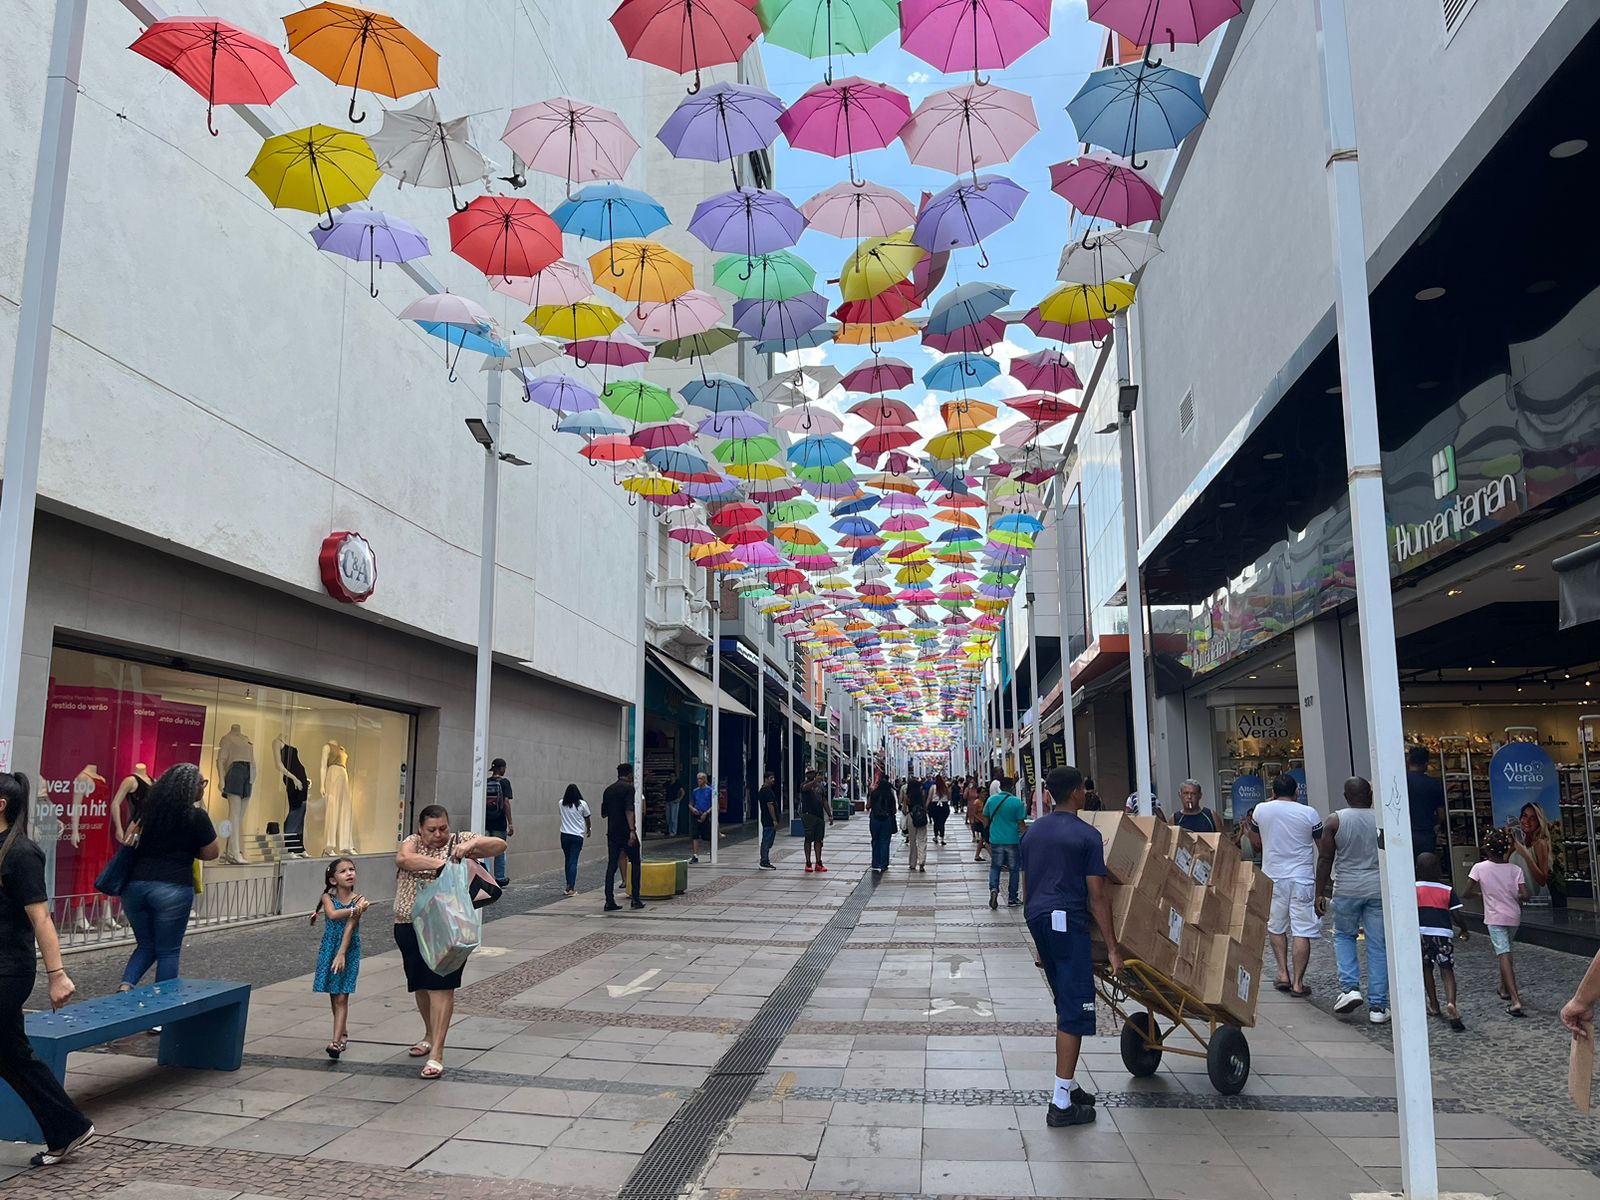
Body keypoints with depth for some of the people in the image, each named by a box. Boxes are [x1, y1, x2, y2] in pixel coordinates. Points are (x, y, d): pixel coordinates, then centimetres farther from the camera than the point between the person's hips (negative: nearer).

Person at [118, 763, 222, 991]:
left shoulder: (148, 808, 8)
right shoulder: (196, 816, -7)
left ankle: (126, 986, 0)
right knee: (168, 952, 5)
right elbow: (212, 853, 1)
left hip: (135, 884, 5)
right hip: (172, 889, -5)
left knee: (146, 945, 20)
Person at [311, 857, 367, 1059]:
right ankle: (343, 1033, 29)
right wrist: (353, 909, -26)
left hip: (348, 951, -2)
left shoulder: (358, 900, -8)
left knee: (342, 997, -7)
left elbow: (350, 927, -17)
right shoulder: (328, 897, -2)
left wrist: (341, 954, -23)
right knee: (334, 996, 12)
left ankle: (336, 1041, -11)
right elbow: (332, 914, -23)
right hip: (329, 950, 2)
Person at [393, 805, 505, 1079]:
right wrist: (440, 863, -30)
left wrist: (472, 844, -25)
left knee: (441, 987, -8)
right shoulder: (412, 841, 4)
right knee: (420, 986, 17)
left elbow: (499, 844, -6)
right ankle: (430, 1036, 39)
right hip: (409, 925, 4)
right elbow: (402, 858, -19)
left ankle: (436, 1054, -5)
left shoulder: (459, 841, 1)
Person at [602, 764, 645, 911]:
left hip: (612, 833, 5)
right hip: (626, 832, -5)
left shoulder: (608, 790, 12)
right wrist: (632, 831, -23)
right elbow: (629, 810, -19)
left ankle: (609, 901, -1)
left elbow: (603, 814, 17)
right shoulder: (628, 788, -7)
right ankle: (635, 899, 5)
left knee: (611, 866, 5)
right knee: (635, 864, 8)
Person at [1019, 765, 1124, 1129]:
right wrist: (1112, 948, -6)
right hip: (1067, 921, -8)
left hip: (1037, 918, 8)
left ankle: (1068, 1085, 25)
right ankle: (1061, 1103, -6)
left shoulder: (1033, 831, 13)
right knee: (1075, 1009, -5)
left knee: (1066, 1003, 19)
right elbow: (1097, 895, -9)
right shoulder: (1086, 835, -8)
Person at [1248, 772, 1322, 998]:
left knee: (1276, 927, 17)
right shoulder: (1309, 813, -5)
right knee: (1302, 932, 1)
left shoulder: (1261, 810, 1)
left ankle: (1283, 974, 12)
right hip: (1302, 878, -2)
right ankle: (1297, 983, 1)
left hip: (1272, 877, 2)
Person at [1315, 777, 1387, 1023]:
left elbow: (1325, 859, -4)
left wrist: (1320, 894, 2)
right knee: (1378, 946, 6)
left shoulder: (1334, 820, -4)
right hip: (1378, 889, 1)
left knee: (1344, 936, 18)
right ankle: (1377, 1006, 9)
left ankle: (1350, 987, 2)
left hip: (1347, 890, -1)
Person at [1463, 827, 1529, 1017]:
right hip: (1513, 917, 4)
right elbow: (1525, 895, -12)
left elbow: (1465, 893, -10)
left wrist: (1478, 893, 11)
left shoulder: (1479, 868, -10)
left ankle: (1515, 1000, -22)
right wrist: (1515, 898, 10)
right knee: (1504, 953, 25)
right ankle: (1505, 989, 37)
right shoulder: (1515, 869, -4)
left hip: (1495, 918, -4)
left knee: (1504, 956, -11)